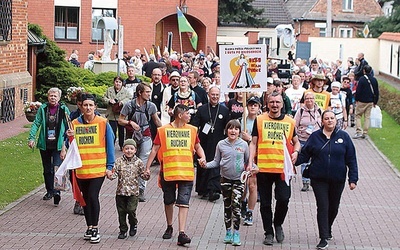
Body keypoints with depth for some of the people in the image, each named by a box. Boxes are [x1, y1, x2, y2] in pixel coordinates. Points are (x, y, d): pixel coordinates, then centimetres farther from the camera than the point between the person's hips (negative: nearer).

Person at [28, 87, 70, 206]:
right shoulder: (43, 109, 1)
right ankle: (49, 191, 25)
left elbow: (68, 127, -1)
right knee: (47, 169, 13)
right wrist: (31, 137, -11)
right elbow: (36, 123, 0)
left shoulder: (64, 109, -3)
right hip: (45, 144, 3)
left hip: (58, 145, -3)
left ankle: (56, 191, -16)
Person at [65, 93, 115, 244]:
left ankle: (95, 228, 3)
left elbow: (109, 145, 0)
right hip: (81, 168, 4)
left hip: (98, 168, -4)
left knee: (93, 196, -10)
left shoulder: (103, 123, -3)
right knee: (86, 198, 11)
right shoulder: (75, 124, 5)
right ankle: (89, 227, 23)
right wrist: (70, 137, -10)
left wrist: (109, 166, -3)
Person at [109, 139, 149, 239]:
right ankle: (123, 230, 21)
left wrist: (147, 175, -19)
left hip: (133, 192, -2)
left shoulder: (138, 162, 0)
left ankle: (133, 224, 17)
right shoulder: (119, 161, 0)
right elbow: (115, 173, -5)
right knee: (121, 212, 7)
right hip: (121, 191, 2)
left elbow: (143, 175, 2)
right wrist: (110, 175, -26)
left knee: (131, 210, -12)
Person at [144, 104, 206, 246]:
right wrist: (147, 167, -1)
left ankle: (182, 234, -13)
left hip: (186, 173, 0)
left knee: (183, 203, -9)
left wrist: (203, 157, -3)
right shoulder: (163, 130, 1)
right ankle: (169, 228, 35)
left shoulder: (192, 130, 7)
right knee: (168, 201, 14)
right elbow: (155, 150, 3)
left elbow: (198, 147, 18)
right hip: (168, 173, 0)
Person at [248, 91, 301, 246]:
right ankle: (268, 233, 20)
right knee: (265, 203, 6)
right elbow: (254, 143, 5)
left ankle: (278, 224, 18)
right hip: (263, 168, 0)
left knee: (283, 199, -10)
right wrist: (250, 162, -5)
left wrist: (296, 152, -2)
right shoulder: (259, 120, 4)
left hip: (283, 168, 0)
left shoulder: (289, 121, 8)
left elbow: (296, 142, 19)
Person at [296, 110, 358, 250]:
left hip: (338, 180, 1)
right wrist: (293, 161, -17)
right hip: (319, 179, -1)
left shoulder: (343, 136, 1)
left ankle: (328, 229, 40)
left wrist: (353, 179, -3)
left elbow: (351, 159, 2)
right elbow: (304, 155, 3)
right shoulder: (315, 137, 1)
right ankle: (324, 238, -3)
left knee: (333, 207, 14)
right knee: (323, 207, -6)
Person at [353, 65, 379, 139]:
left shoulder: (362, 79, -13)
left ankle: (359, 132, -8)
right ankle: (365, 133, 9)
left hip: (361, 101, -5)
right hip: (370, 102, 5)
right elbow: (376, 92, 10)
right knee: (367, 117, 9)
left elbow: (358, 90, -12)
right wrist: (375, 102, 18)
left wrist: (356, 99, 0)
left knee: (358, 116, 4)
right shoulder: (374, 80, 5)